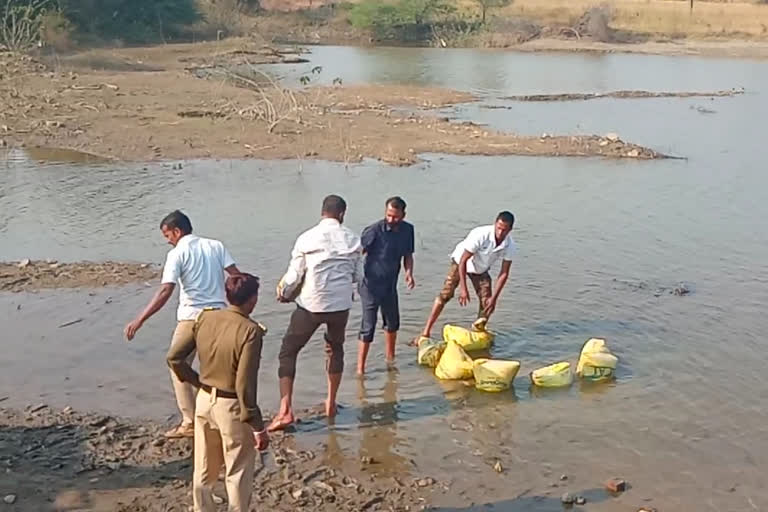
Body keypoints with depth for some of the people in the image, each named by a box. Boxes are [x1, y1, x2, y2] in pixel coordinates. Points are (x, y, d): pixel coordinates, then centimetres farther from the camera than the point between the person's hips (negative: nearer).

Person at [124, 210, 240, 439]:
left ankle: (190, 422, 5)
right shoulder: (216, 246, 6)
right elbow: (237, 276, 1)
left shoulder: (177, 254, -8)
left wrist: (139, 320, -18)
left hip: (191, 317, -5)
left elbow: (165, 292, -17)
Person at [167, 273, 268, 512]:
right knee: (237, 474, 11)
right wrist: (257, 426, -17)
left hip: (204, 401, 6)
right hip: (232, 407, -6)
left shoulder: (205, 318, -4)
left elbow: (174, 357, -2)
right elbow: (245, 384, -24)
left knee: (204, 469, 21)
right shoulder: (250, 331, -21)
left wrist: (198, 381, 12)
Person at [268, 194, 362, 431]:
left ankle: (285, 410, -1)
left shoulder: (307, 239, -10)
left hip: (311, 305, -3)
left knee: (288, 352, 9)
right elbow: (356, 275, 6)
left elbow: (294, 275, -6)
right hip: (341, 304, 3)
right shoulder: (352, 239, -2)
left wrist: (283, 293, 14)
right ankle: (331, 403, 32)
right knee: (335, 349, 26)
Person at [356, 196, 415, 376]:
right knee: (368, 328, -6)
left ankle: (390, 358, 43)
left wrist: (409, 272, -7)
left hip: (390, 286, 6)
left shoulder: (407, 230, 0)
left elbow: (408, 255, 12)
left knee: (392, 323, 21)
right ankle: (360, 369, 3)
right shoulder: (375, 230, -18)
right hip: (371, 287, -6)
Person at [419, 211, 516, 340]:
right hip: (461, 262, -4)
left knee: (487, 302, -7)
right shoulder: (480, 235, -37)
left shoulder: (510, 246, -24)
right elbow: (463, 260, -31)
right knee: (445, 294, -15)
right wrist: (463, 289, -33)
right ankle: (426, 332, -14)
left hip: (481, 269, 4)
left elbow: (504, 274, -16)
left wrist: (494, 297, -20)